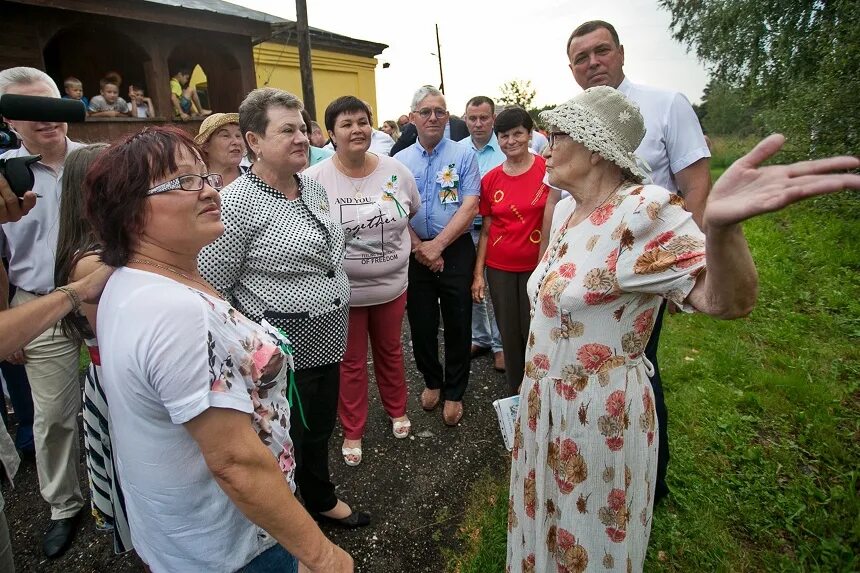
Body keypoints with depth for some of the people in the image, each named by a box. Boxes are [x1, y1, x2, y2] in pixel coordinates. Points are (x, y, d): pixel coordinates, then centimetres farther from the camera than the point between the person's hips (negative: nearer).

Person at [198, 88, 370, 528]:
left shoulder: (314, 189, 7)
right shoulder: (236, 203, -18)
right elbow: (210, 287, -17)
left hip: (326, 342, 8)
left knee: (320, 428, 24)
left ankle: (322, 500, 49)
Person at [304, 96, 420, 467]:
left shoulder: (396, 171, -4)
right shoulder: (315, 179, -14)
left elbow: (411, 215, 13)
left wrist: (417, 246, 7)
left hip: (391, 286, 3)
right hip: (343, 292, -2)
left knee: (390, 351, 23)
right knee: (351, 362, 15)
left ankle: (397, 410, 47)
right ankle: (352, 431, 35)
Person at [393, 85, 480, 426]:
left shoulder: (464, 156, 0)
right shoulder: (399, 161, 7)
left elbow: (469, 207, -9)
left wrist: (437, 245, -15)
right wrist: (419, 248, -11)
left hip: (455, 251, -2)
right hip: (414, 254, 2)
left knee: (457, 325, 6)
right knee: (421, 324, 12)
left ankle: (454, 392, 24)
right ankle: (431, 381, 34)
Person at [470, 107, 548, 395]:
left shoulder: (548, 169, -6)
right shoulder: (490, 179, 2)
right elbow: (486, 230, 6)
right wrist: (478, 273, 3)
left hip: (537, 266, -2)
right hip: (499, 268, 3)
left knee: (534, 334, 6)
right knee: (509, 335, 12)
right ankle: (515, 395, 32)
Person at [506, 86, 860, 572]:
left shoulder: (644, 211, -24)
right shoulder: (567, 209, 2)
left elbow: (726, 301, -37)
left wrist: (720, 225, -58)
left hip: (600, 415, -7)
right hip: (545, 404, 8)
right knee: (549, 527, 30)